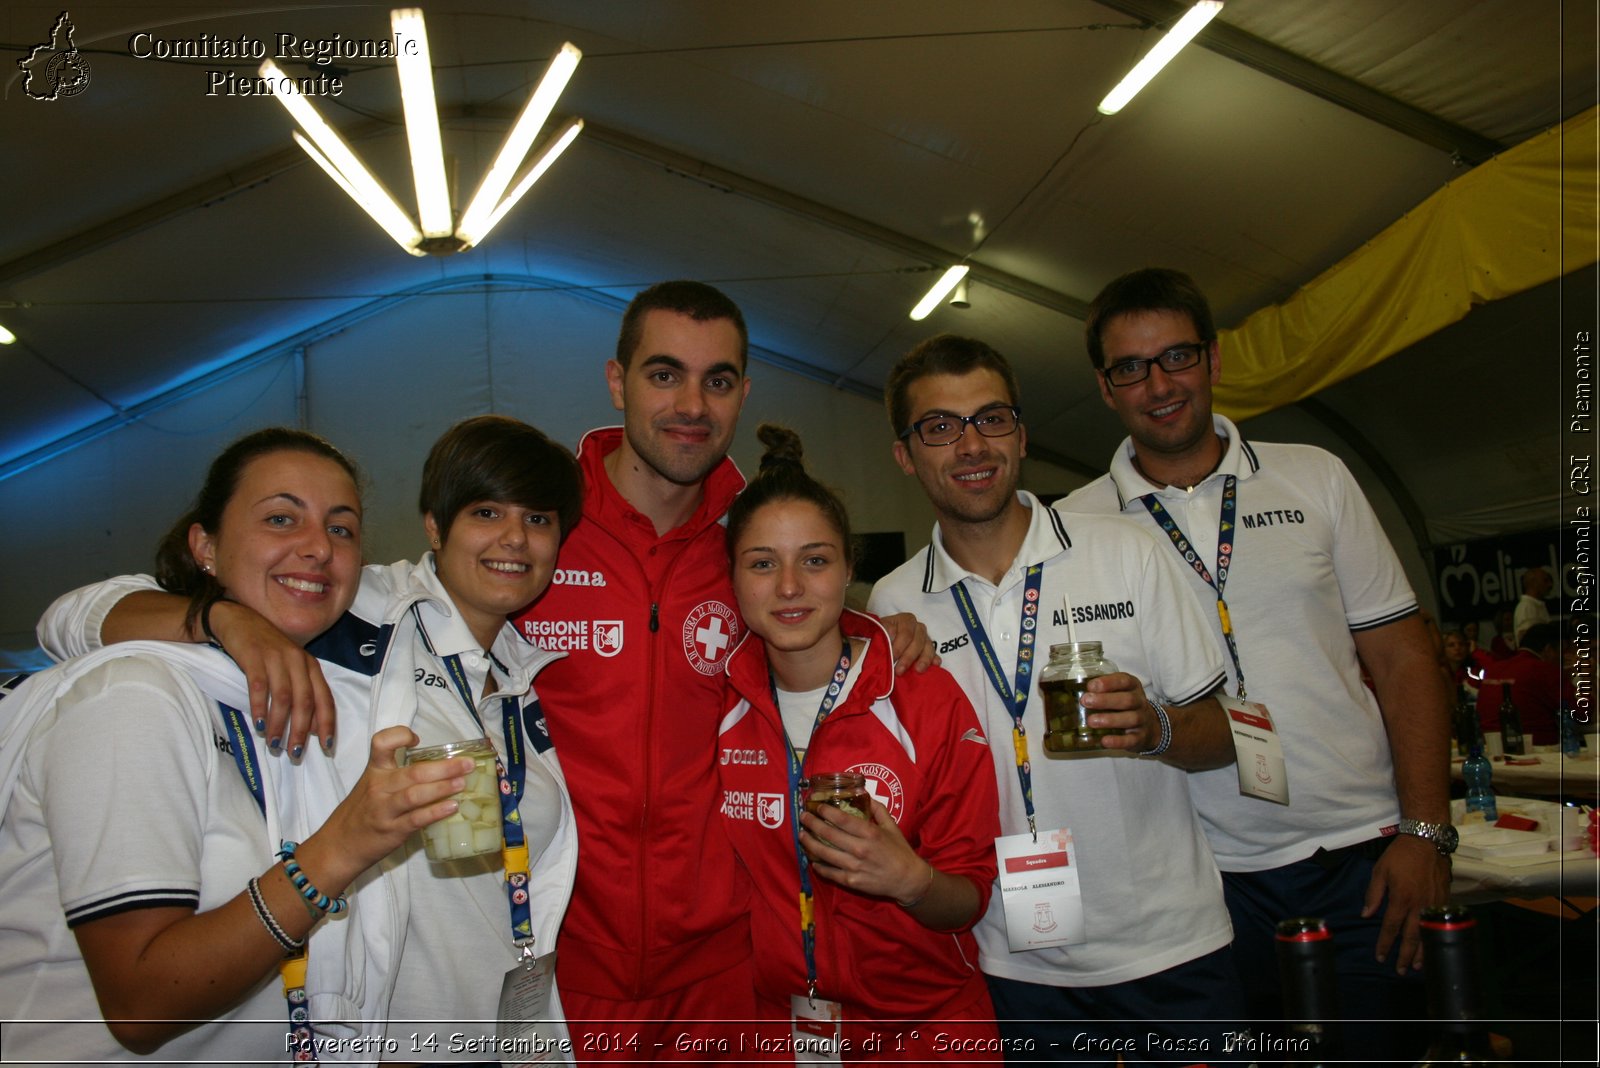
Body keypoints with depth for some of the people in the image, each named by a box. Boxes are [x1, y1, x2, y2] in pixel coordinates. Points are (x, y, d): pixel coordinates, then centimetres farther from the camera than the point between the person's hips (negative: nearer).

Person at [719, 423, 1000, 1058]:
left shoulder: (927, 699, -15)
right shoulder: (719, 701, -10)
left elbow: (968, 899, -11)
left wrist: (912, 881, -29)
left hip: (924, 1027, -1)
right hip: (772, 1028, 1)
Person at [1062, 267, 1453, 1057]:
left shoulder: (1314, 478, 3)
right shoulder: (1076, 525, -2)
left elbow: (1401, 658, 4)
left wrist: (1425, 832, -4)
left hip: (1361, 855, 2)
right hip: (1210, 875, -1)